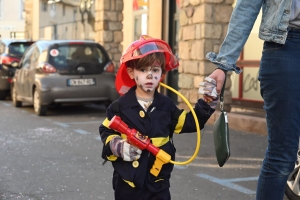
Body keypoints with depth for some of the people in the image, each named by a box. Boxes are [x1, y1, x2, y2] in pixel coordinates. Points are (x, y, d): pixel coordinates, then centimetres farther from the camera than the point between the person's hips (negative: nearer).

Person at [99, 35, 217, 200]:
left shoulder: (166, 105, 1)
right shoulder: (120, 106, -5)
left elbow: (190, 122, 8)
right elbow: (106, 132, 4)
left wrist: (207, 102, -3)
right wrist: (118, 146, -14)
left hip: (158, 181, 2)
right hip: (127, 180, -1)